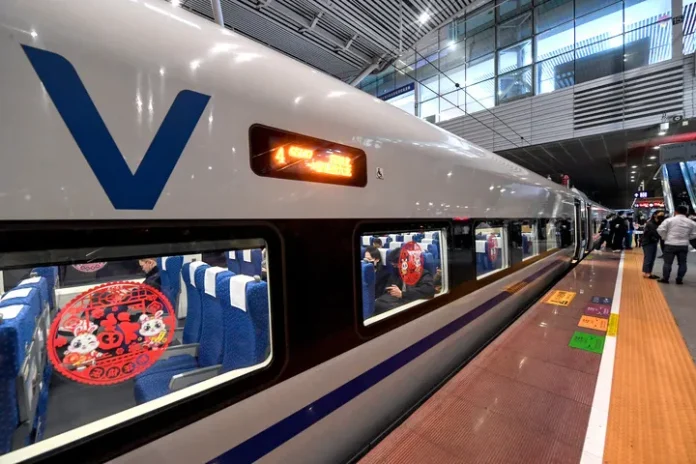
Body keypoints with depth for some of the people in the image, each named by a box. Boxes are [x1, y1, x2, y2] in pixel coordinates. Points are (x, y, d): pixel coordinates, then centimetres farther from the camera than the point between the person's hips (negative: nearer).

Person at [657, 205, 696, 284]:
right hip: (684, 245, 4)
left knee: (667, 262, 2)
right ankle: (679, 279, 14)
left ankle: (665, 279, 6)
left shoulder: (669, 220, -7)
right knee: (682, 263, 12)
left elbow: (660, 230, -12)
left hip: (670, 245, -3)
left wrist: (666, 237, 3)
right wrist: (685, 238, 19)